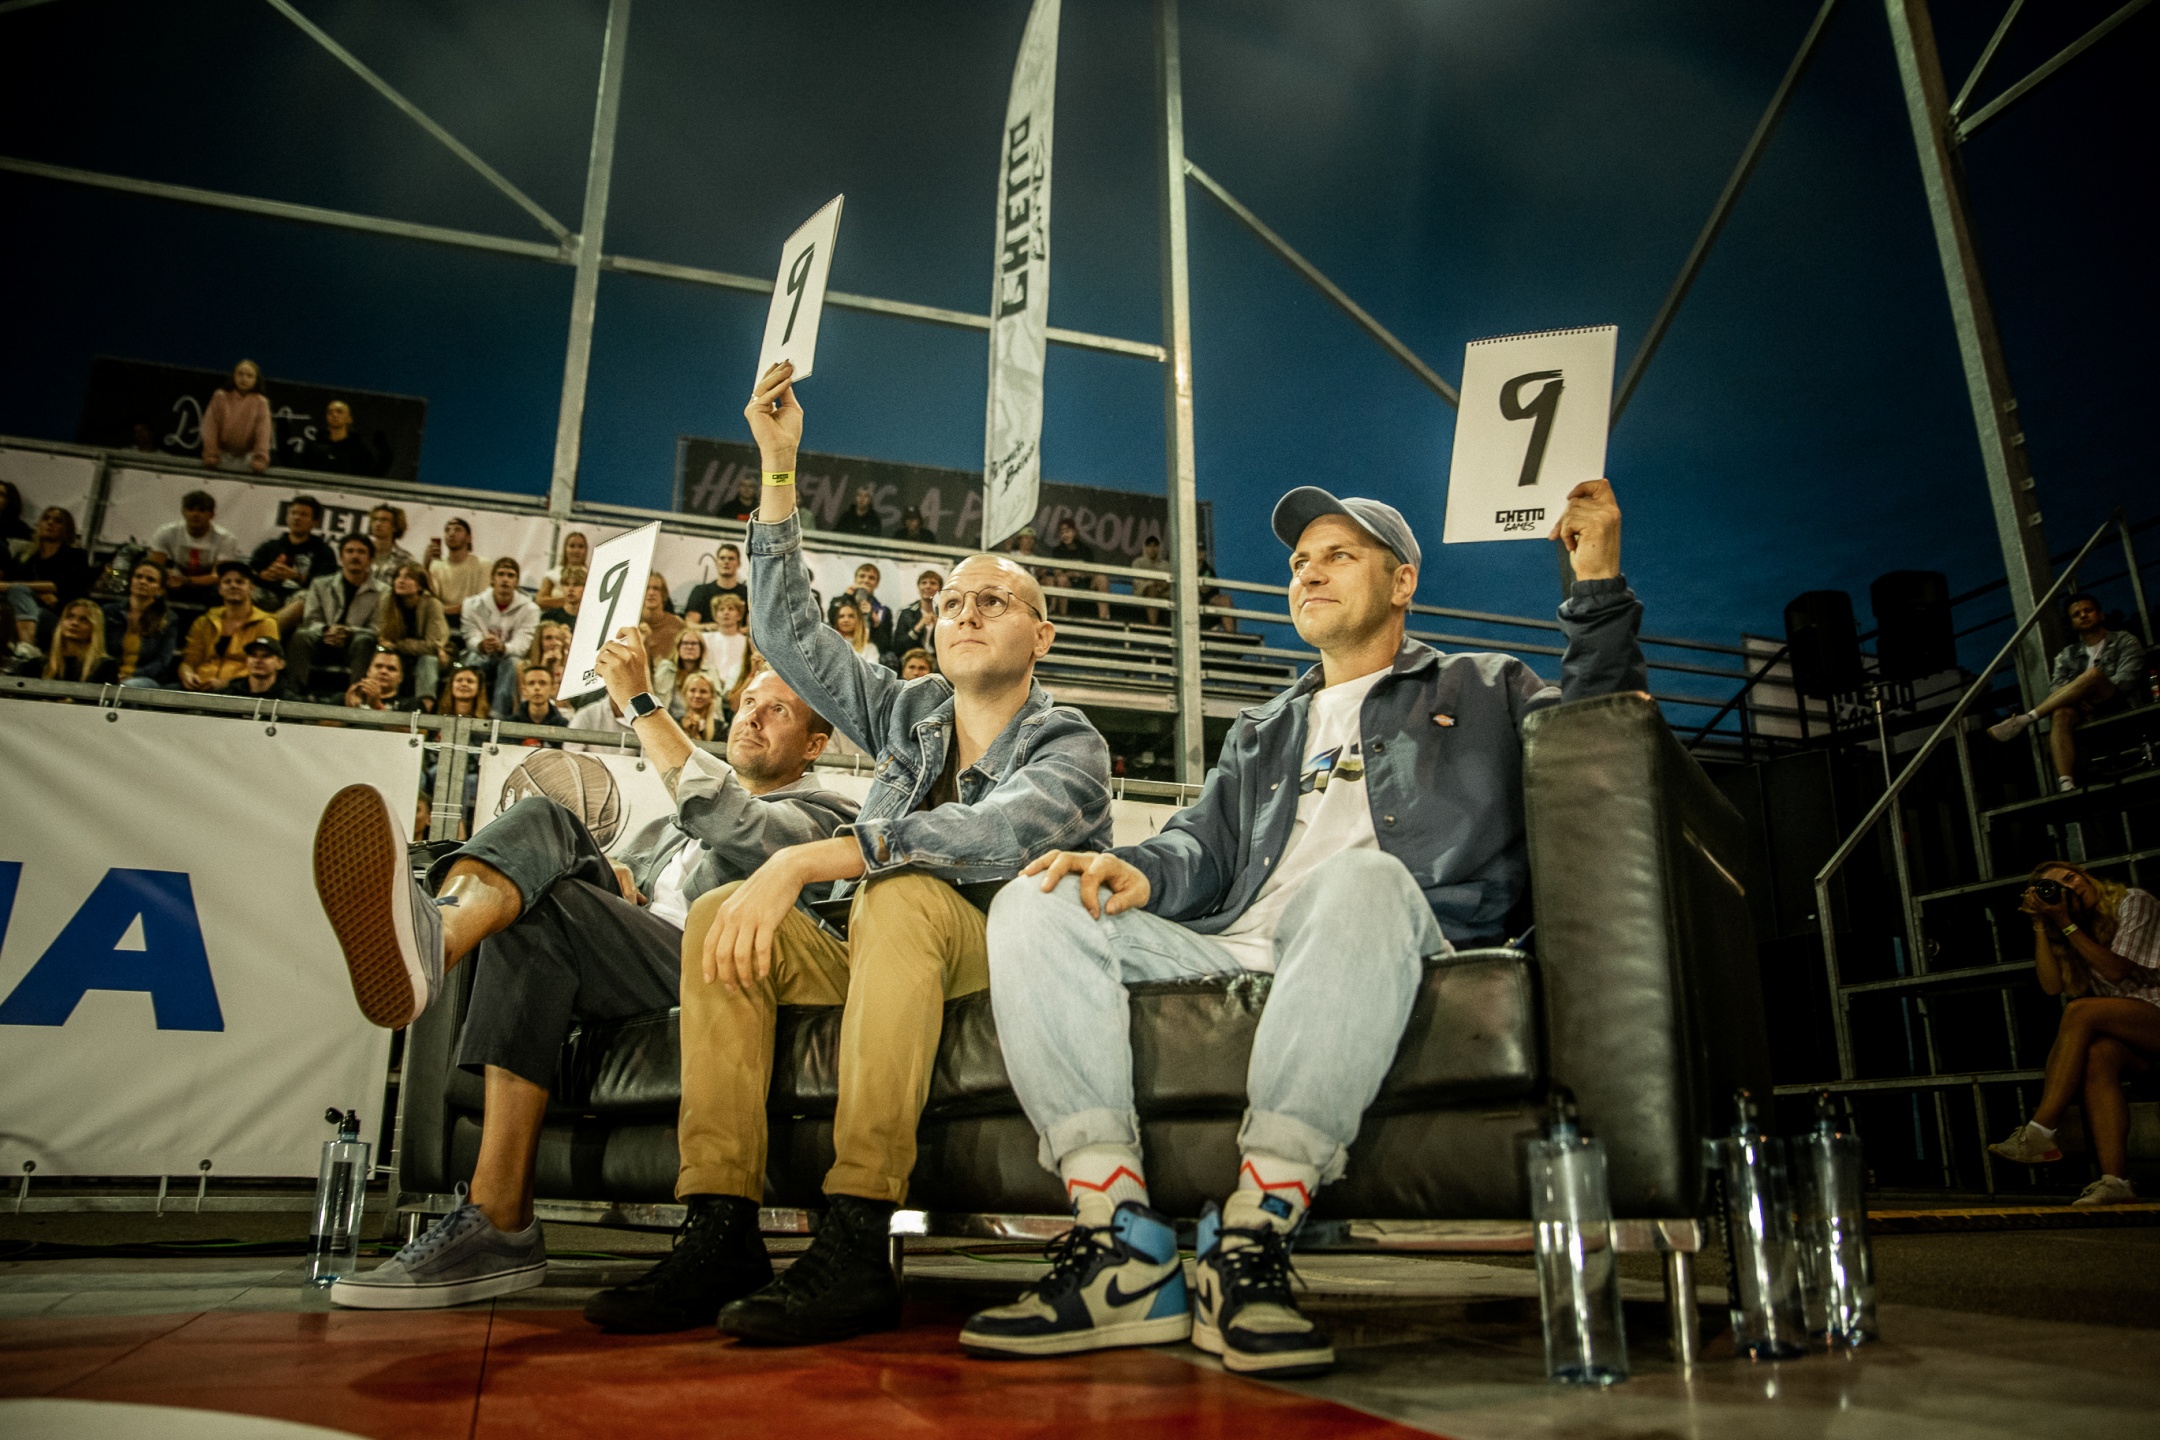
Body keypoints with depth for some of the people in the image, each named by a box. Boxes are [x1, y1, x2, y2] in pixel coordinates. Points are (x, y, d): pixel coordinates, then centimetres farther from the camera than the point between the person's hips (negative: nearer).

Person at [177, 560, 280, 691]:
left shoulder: (265, 623, 6)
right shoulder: (204, 622, 20)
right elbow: (189, 659, 17)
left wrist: (226, 683, -15)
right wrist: (187, 674, -6)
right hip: (199, 689, 5)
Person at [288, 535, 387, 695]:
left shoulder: (380, 592, 3)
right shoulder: (321, 585, 13)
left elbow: (376, 630, -5)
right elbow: (310, 621, 6)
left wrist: (348, 632, -24)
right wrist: (326, 630, -18)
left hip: (353, 650, -2)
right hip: (322, 644, 2)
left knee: (364, 640, -34)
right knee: (301, 636, -28)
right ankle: (295, 692, -34)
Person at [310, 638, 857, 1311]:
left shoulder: (822, 813, 14)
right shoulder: (670, 825, 40)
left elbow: (726, 820, -9)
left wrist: (640, 700, -9)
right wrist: (608, 876, 6)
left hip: (699, 971, -6)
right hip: (619, 971, 6)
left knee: (537, 917, -29)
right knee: (544, 819, -19)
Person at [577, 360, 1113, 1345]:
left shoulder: (1066, 746, -5)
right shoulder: (910, 716, 14)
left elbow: (993, 835, -26)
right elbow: (788, 630, 11)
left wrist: (805, 862, -32)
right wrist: (779, 470, 5)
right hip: (889, 965, 6)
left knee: (901, 894, -35)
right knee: (720, 915, -15)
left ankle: (855, 1249, -37)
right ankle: (720, 1234, -20)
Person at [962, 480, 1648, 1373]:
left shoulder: (1481, 692, 26)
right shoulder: (1260, 735, 36)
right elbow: (1204, 843, 21)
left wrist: (1598, 587, 0)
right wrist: (1139, 869, -2)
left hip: (1393, 933, -4)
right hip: (1235, 948, 5)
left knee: (1359, 876, -40)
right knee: (1033, 907, -18)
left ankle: (1251, 1242, -36)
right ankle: (1123, 1246, -27)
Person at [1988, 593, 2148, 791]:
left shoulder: (2125, 641, 15)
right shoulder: (2068, 655, 22)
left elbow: (2126, 679, -2)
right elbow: (2057, 688, 5)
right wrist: (2077, 698, -17)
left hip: (2119, 708, -2)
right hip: (2085, 715, 2)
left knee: (2093, 674, -32)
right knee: (2062, 712, -36)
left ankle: (2023, 720, -37)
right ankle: (2066, 786, -53)